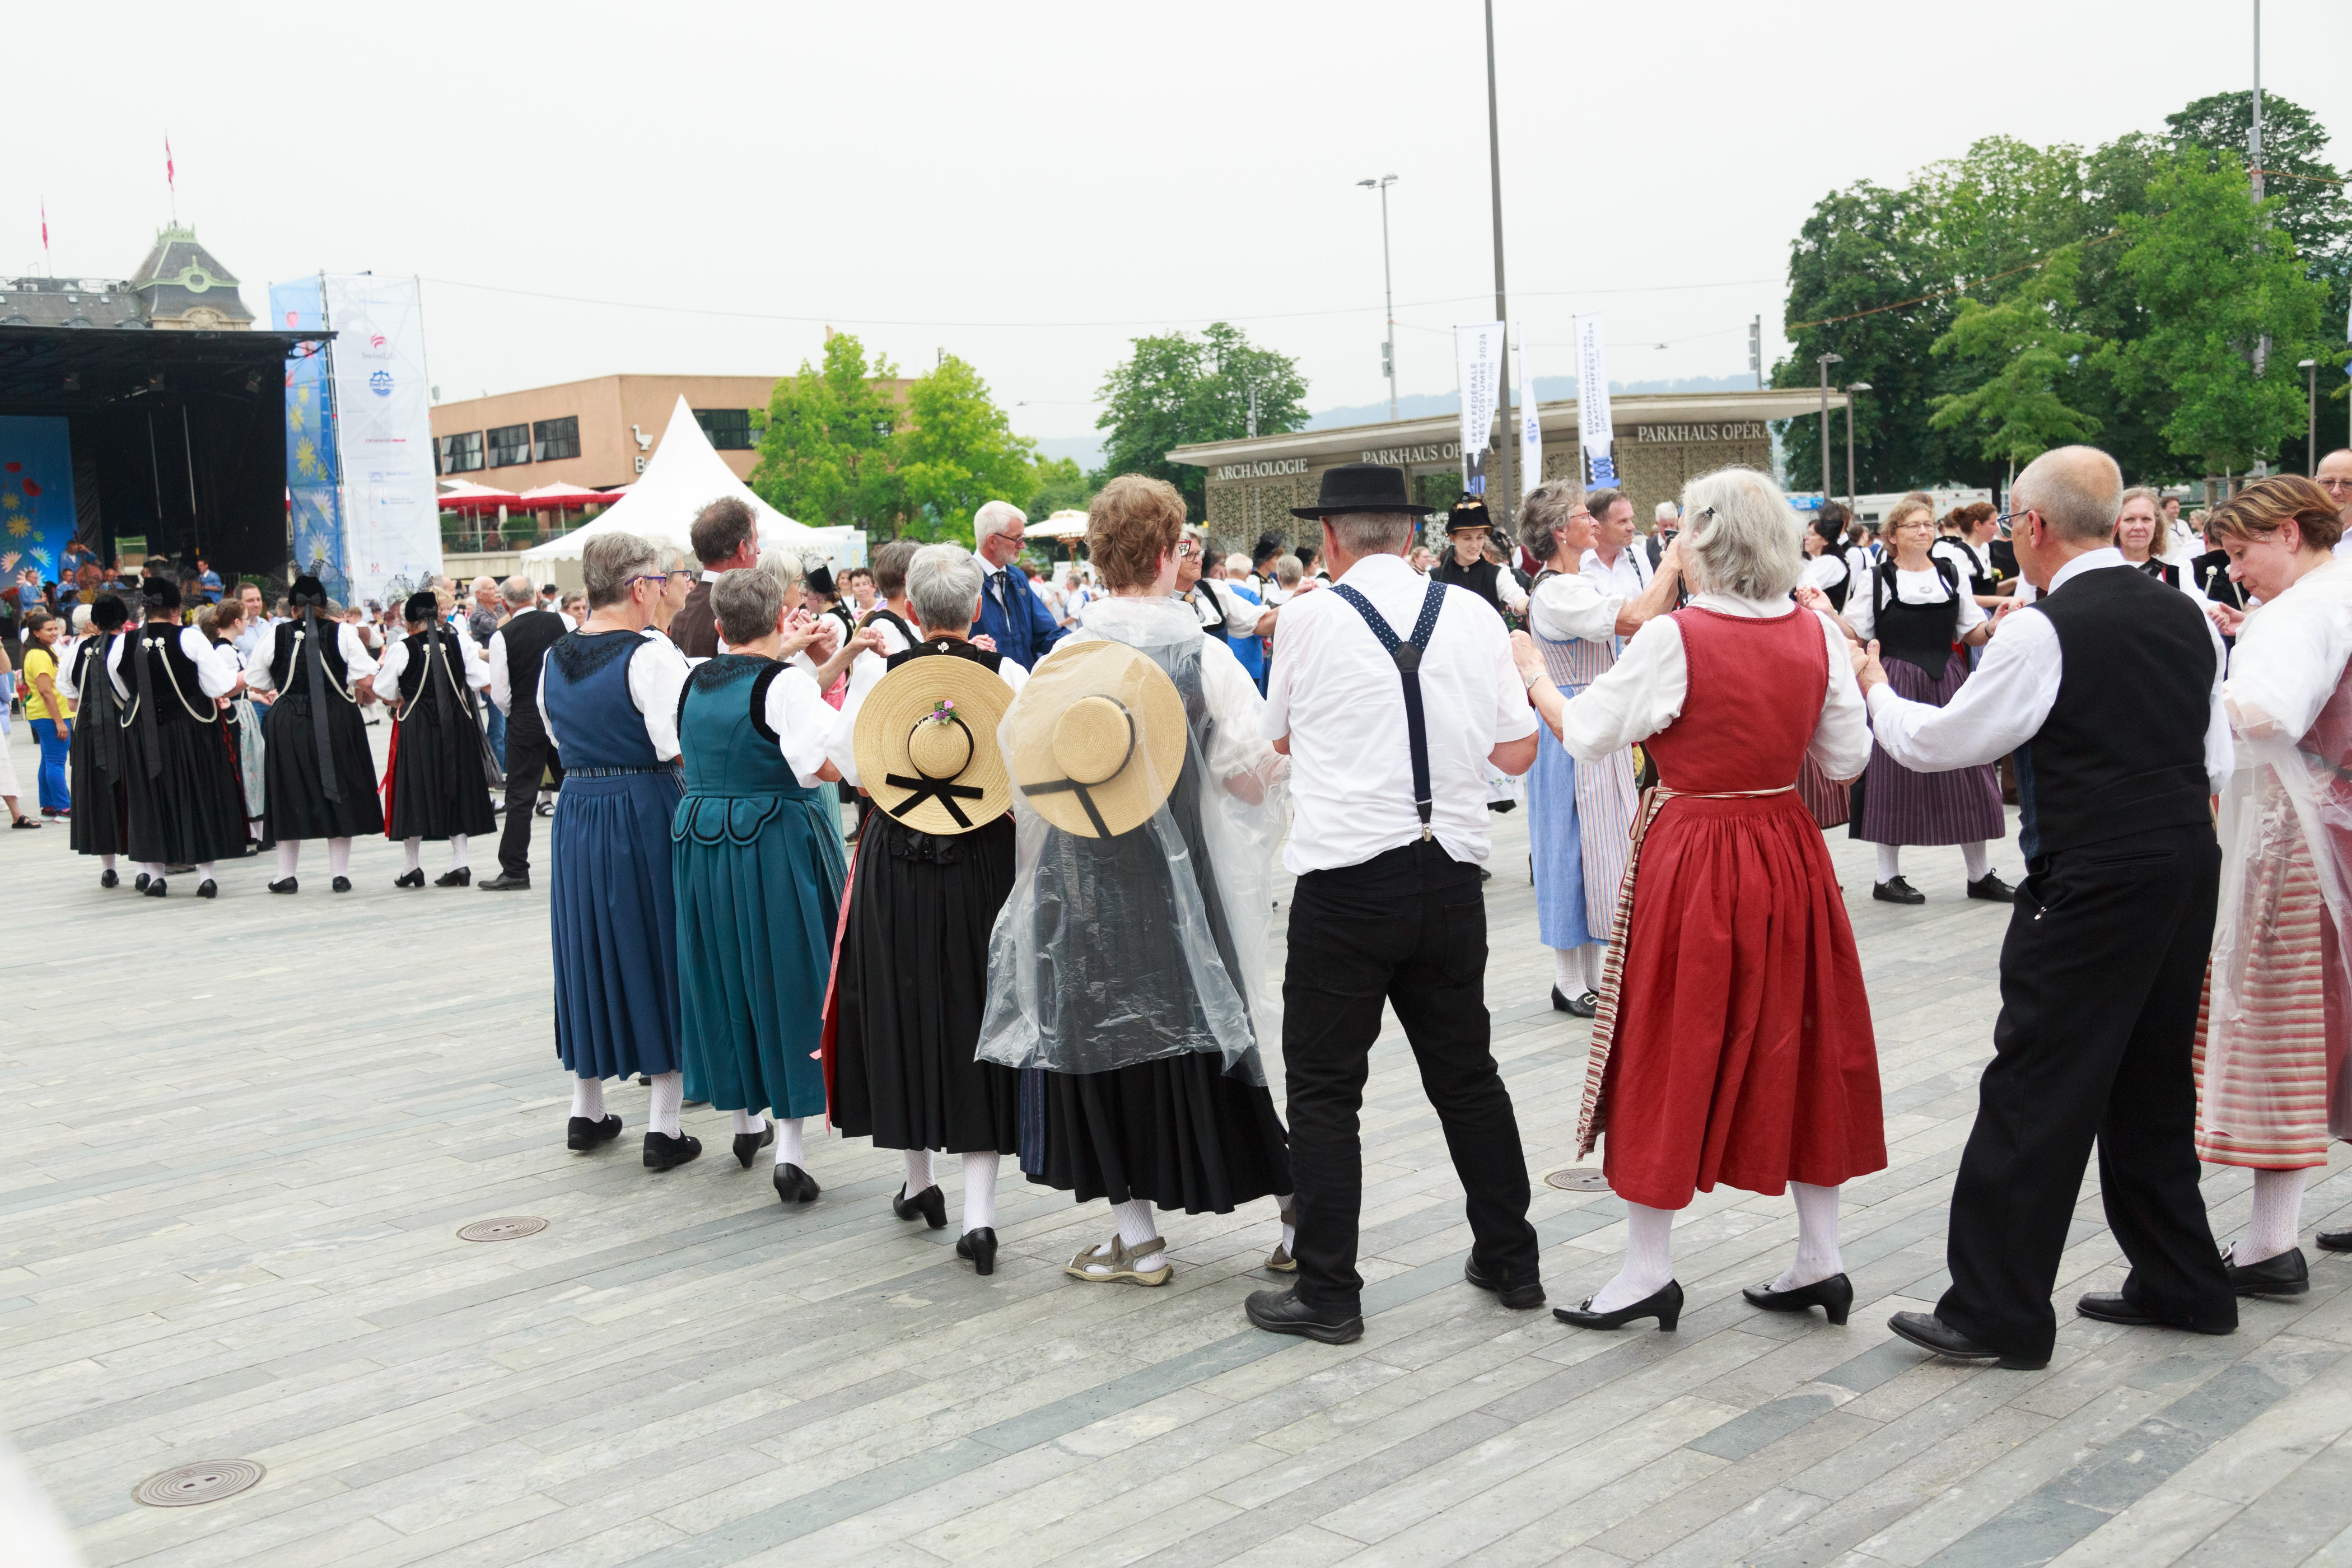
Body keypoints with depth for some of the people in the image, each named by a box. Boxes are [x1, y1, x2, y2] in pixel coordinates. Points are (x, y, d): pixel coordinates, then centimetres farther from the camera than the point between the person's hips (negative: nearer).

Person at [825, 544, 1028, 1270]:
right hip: (985, 864, -1)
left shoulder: (876, 672, -6)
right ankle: (979, 1211, -3)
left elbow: (848, 760, 2)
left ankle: (918, 1179, 29)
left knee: (903, 1010, 16)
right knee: (978, 1016, 4)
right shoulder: (1007, 675, -7)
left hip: (896, 861, 1)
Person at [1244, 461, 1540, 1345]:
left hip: (1346, 884, -4)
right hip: (1450, 879, 4)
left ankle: (1328, 1294, 8)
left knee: (1324, 1090, 5)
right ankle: (1510, 1262, 27)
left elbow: (1279, 738, 10)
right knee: (1467, 1074, 17)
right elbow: (1517, 753, 6)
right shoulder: (1472, 614, 2)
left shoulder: (1310, 619, -6)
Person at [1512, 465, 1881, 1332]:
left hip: (1692, 860, -5)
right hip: (1789, 856, 5)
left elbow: (1585, 732, -7)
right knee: (1796, 1047, 14)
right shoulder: (1818, 634, -1)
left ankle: (1648, 1269, 13)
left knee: (1671, 1057, 5)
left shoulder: (1672, 638, -16)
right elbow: (1846, 758, 4)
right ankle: (1819, 1259, 21)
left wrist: (1534, 673, 9)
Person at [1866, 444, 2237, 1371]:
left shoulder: (2045, 632, -14)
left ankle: (1998, 1312, 3)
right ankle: (2179, 1286, 29)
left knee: (2036, 1094, -2)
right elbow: (2218, 764, 14)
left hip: (2091, 884, -8)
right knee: (2153, 1085, 19)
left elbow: (1935, 743, -7)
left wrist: (1875, 689, 10)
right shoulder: (2187, 618, 9)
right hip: (2188, 872, 8)